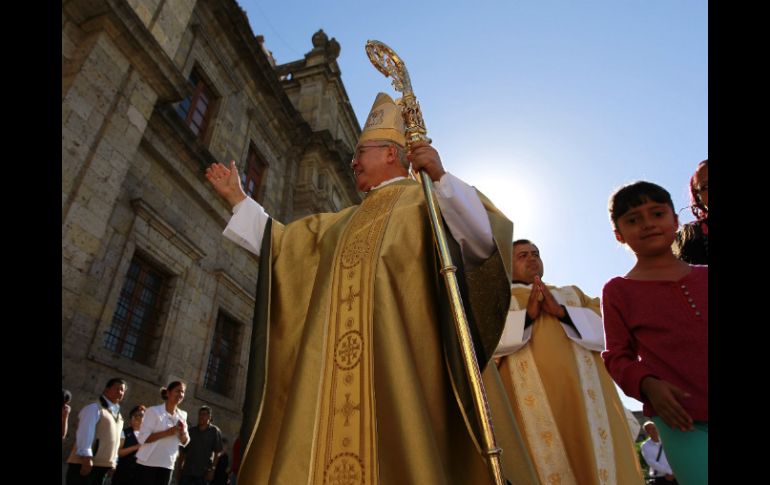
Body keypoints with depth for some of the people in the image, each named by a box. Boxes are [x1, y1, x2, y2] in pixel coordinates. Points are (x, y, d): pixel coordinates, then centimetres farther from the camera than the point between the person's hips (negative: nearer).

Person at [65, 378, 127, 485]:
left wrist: (113, 462, 16)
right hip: (84, 463, -8)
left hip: (103, 465, 8)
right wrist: (87, 458, -23)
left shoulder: (118, 414, 19)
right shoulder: (94, 408, -7)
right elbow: (85, 433, -16)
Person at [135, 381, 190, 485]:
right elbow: (142, 438, -15)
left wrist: (183, 432, -11)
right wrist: (167, 432, -24)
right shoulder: (154, 411, -9)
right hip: (147, 464, -5)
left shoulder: (182, 415, 6)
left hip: (167, 465, 5)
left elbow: (184, 442, 10)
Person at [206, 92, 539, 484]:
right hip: (339, 366, 6)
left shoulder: (427, 200, 8)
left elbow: (485, 242, -9)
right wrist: (237, 198, 36)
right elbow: (280, 243, 34)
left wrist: (442, 177, -20)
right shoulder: (346, 221, 29)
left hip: (401, 361, -6)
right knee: (333, 453, 1)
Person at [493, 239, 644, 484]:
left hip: (583, 393, 3)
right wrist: (526, 316, -11)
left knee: (600, 463, -3)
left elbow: (605, 324, 10)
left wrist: (562, 312, -5)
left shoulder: (572, 293, 27)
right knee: (544, 463, -11)